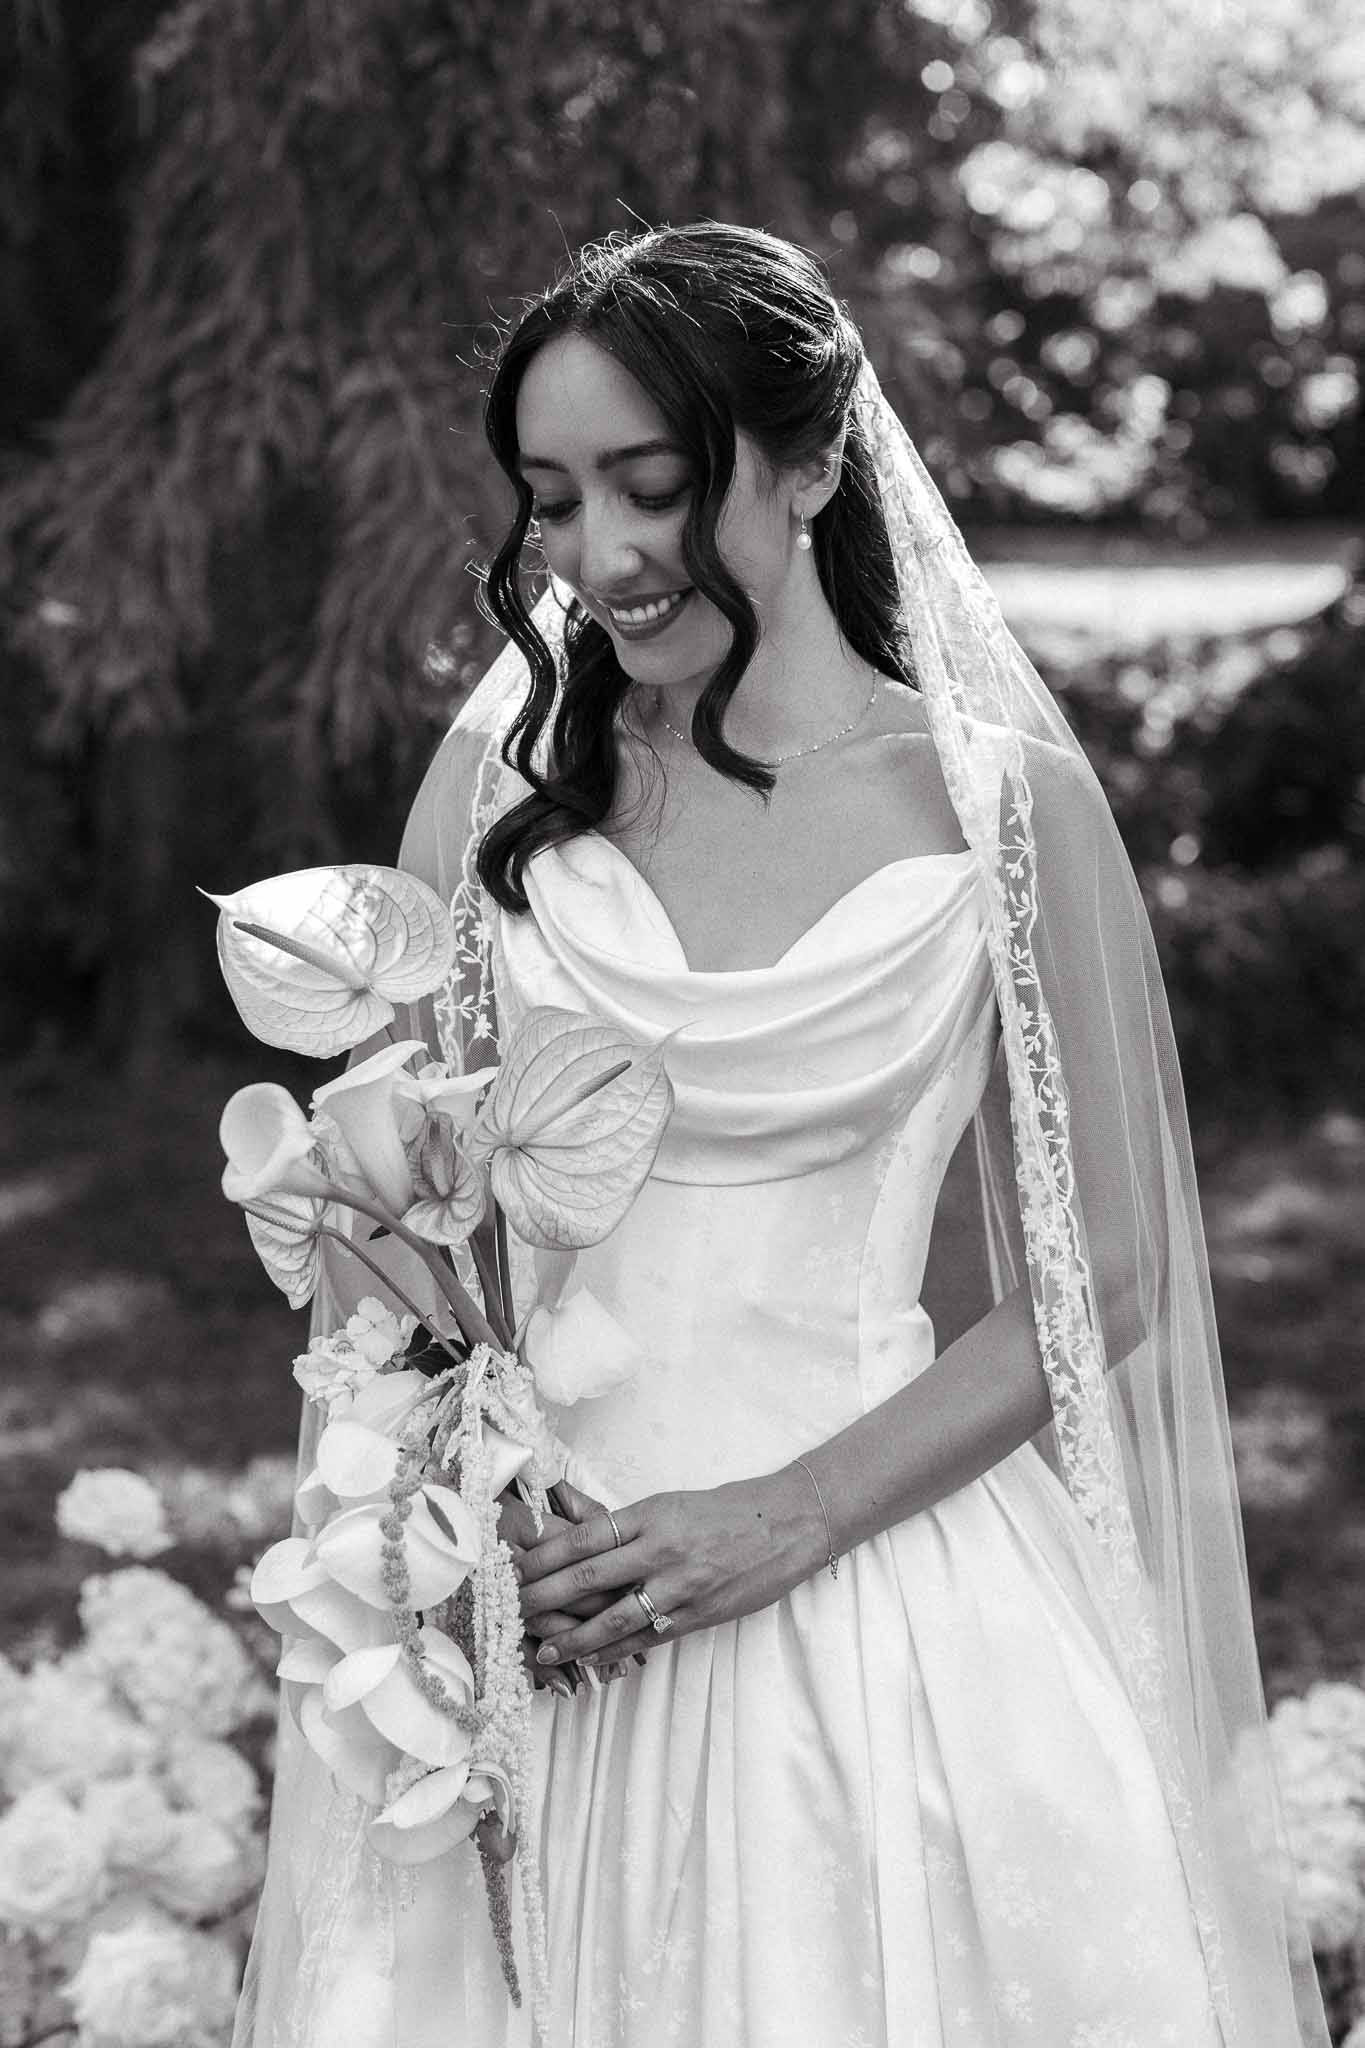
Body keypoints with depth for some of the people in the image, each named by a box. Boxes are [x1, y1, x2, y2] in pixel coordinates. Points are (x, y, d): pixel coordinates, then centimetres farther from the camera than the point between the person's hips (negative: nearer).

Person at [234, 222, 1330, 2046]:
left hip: (873, 1581, -2)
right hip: (524, 1559, 3)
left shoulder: (997, 803, -8)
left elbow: (1101, 1285, -5)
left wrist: (789, 1519, -14)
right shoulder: (503, 776, 1)